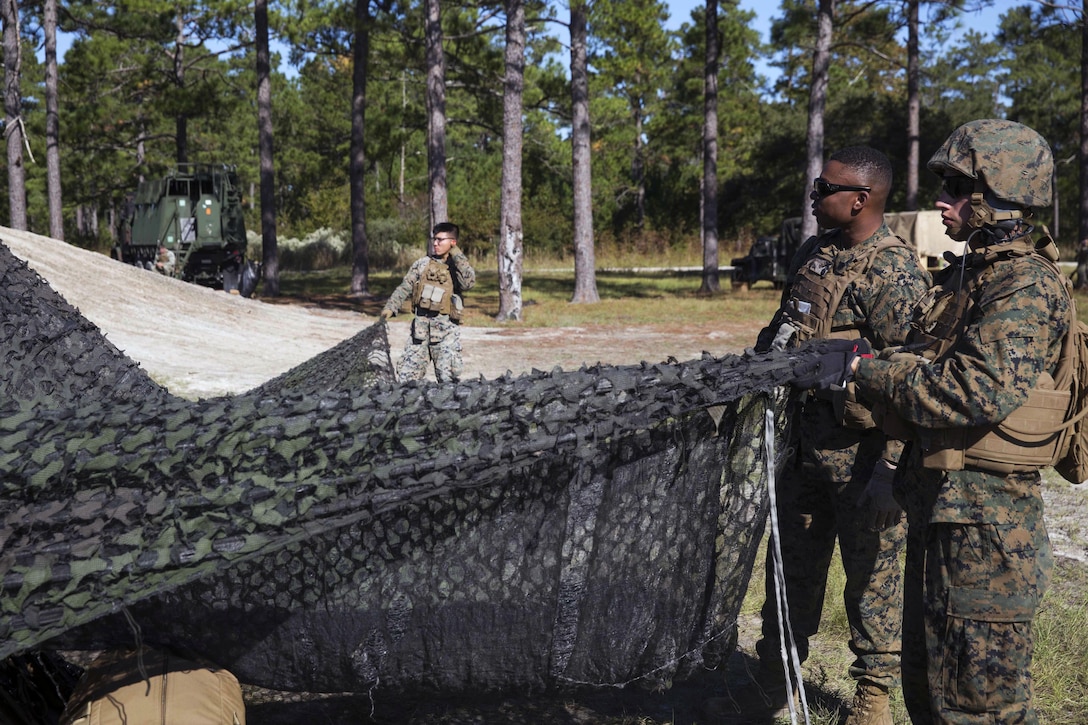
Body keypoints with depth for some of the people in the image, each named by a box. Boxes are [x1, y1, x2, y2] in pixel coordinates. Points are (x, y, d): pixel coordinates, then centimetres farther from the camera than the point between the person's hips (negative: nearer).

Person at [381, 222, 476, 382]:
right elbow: (404, 288, 8)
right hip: (421, 323, 2)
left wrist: (456, 254, -9)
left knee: (448, 378, -5)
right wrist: (390, 308, -7)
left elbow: (469, 282, -17)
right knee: (407, 373, 1)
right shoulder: (422, 264, 10)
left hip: (446, 327, -2)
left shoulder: (459, 267, 5)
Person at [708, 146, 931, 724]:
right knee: (792, 566, 16)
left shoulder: (896, 271, -16)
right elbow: (779, 336, 22)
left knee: (872, 575, 6)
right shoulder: (812, 255, 9)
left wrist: (890, 469, -25)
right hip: (802, 441, 8)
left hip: (859, 452, -8)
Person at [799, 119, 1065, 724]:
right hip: (937, 506, 10)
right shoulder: (965, 275, 14)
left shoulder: (1027, 285, -17)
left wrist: (869, 373, -20)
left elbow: (982, 390, -30)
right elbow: (927, 369, 20)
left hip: (983, 521, -10)